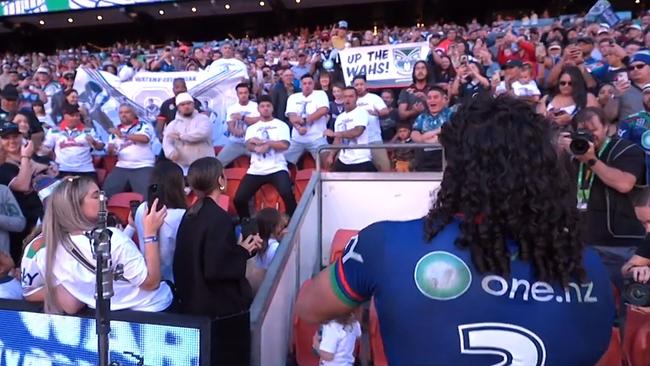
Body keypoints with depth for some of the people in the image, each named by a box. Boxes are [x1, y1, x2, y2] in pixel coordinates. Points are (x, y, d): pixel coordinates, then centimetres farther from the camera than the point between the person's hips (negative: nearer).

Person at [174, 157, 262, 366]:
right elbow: (216, 269, -25)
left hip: (195, 305, 9)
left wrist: (238, 247, 9)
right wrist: (243, 251, -11)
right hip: (223, 309, -9)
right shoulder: (219, 218, -21)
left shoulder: (190, 215, 5)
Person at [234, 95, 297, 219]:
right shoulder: (252, 128, 18)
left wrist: (260, 142, -6)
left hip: (277, 168, -3)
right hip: (256, 170, 3)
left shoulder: (281, 125, 10)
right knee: (239, 199, -9)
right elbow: (249, 146, -1)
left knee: (287, 194, -30)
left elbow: (284, 145, -5)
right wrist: (267, 143, -19)